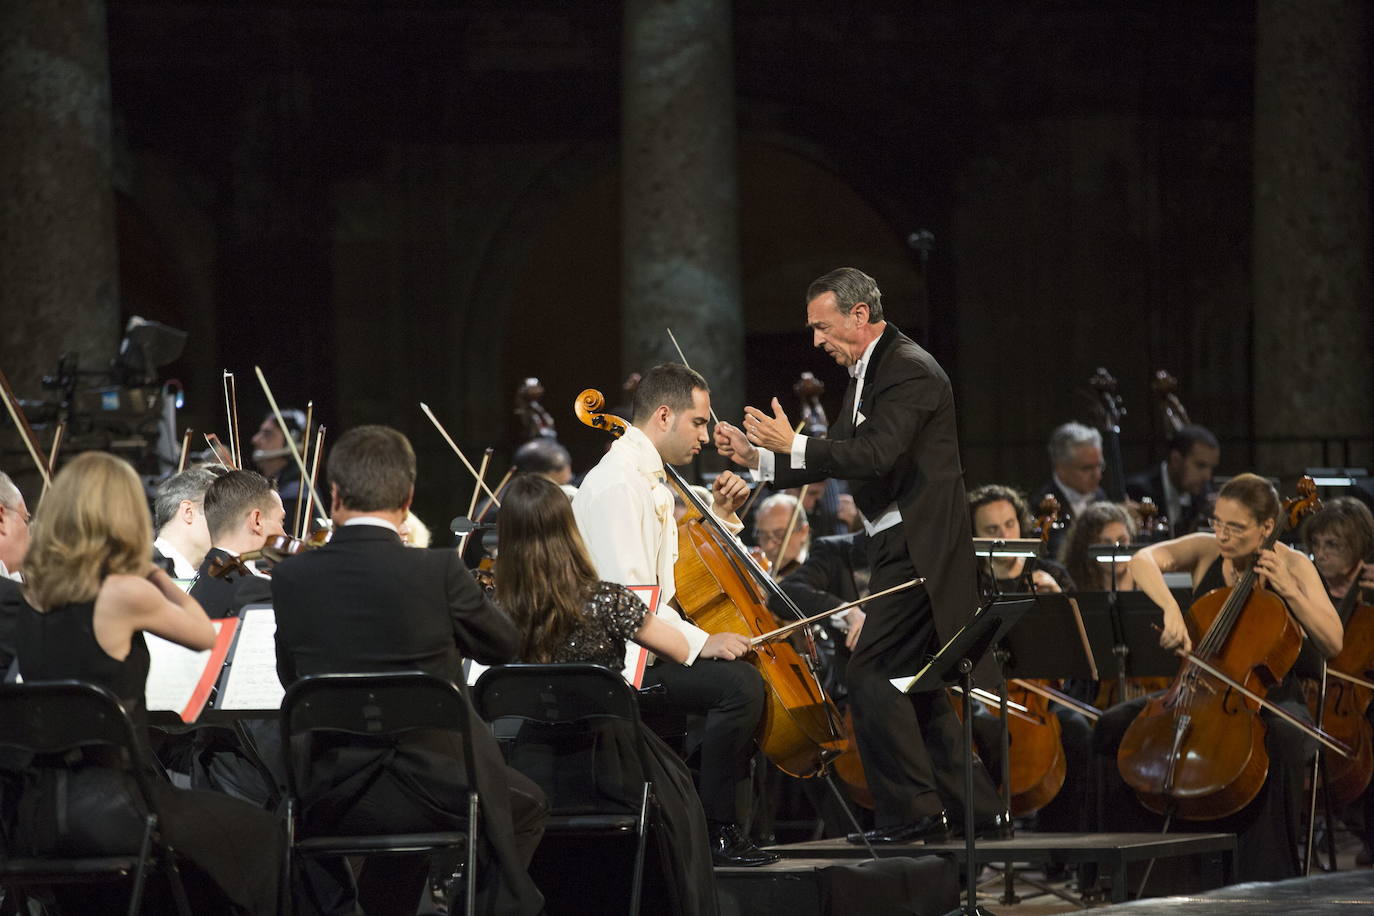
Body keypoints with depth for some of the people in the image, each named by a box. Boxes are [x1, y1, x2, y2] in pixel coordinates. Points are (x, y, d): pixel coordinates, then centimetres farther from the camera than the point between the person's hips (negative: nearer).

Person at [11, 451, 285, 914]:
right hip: (108, 804, -7)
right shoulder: (124, 594, -16)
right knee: (260, 833, 13)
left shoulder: (39, 593, 3)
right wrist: (150, 569, 8)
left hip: (41, 813, 7)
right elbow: (205, 634, 1)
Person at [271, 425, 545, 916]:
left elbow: (290, 677, 8)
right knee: (525, 807, 27)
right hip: (435, 790, -3)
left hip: (330, 800, 3)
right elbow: (503, 645, 4)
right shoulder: (439, 571, -13)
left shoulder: (291, 577, -5)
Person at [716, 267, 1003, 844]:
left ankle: (912, 810, -9)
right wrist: (758, 458, 9)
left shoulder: (909, 370, -15)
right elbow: (836, 460, 20)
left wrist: (794, 445, -24)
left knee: (872, 672, -13)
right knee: (917, 677, 12)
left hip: (917, 548, -11)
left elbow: (876, 454, -26)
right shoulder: (867, 374, 17)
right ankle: (980, 806, 17)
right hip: (901, 550, 11)